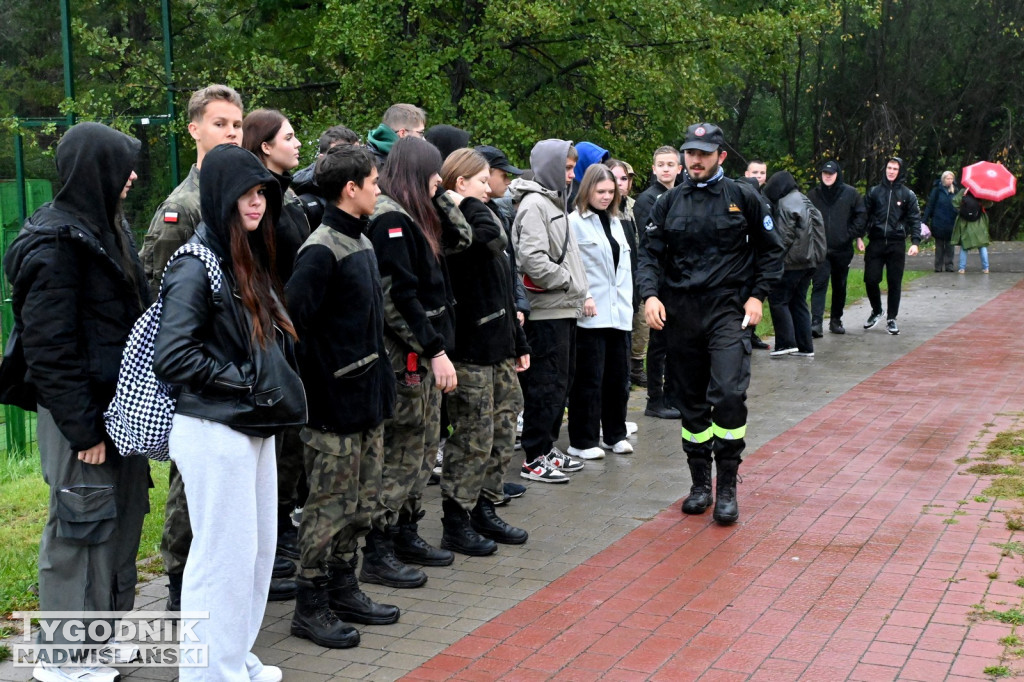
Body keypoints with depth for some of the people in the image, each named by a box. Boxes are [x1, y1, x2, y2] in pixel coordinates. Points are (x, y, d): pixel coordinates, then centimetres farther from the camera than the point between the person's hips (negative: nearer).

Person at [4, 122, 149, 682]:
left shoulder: (106, 228, 12)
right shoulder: (54, 242, -16)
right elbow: (49, 346, -19)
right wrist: (82, 427, -18)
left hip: (120, 405, 9)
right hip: (83, 411, -9)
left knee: (120, 522, 16)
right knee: (81, 528, 0)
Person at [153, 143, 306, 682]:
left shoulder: (249, 262, 13)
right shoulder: (196, 267, -14)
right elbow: (171, 356, -20)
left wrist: (273, 386, 5)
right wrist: (243, 381, -16)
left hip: (256, 426, 9)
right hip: (214, 431, -9)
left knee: (259, 548, 15)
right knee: (225, 555, -1)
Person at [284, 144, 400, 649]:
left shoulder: (362, 241, 13)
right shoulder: (322, 250, -17)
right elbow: (292, 319, -22)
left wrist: (378, 378, 16)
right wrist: (321, 377, -15)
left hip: (368, 398, 9)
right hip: (336, 400, -9)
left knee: (361, 503, 16)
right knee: (330, 506, 1)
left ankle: (343, 590, 30)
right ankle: (310, 608, 14)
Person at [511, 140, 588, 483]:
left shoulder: (554, 202, 19)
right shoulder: (534, 204, -13)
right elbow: (532, 259, -24)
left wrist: (577, 290, 12)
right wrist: (567, 281, -13)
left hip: (564, 309, 10)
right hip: (547, 310, -10)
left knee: (560, 383, 15)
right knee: (546, 385, -5)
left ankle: (548, 447, 25)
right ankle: (534, 458, 3)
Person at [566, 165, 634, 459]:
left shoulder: (615, 221, 18)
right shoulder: (575, 222, -7)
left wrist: (626, 302, 13)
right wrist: (583, 297, -20)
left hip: (618, 313, 7)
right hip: (591, 314, -7)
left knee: (618, 376, 12)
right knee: (589, 379, -4)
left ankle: (614, 434, 24)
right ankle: (582, 441, 5)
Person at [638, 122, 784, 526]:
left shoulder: (742, 198, 3)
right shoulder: (669, 203, 9)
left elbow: (770, 250, 9)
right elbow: (651, 253, 9)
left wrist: (757, 295, -1)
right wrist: (650, 294, -8)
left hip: (728, 310, -3)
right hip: (680, 313, 3)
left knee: (729, 394, -16)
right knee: (691, 402, 9)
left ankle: (727, 487, -4)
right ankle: (700, 482, 22)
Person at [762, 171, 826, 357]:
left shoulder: (786, 204, -13)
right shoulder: (805, 201, 17)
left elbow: (784, 237, -18)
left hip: (791, 263, -9)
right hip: (807, 262, 9)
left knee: (778, 300, -2)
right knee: (798, 302, 12)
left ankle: (786, 343, -7)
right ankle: (805, 347, 12)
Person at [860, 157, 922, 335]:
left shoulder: (908, 194, 4)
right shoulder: (874, 191, 7)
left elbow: (915, 219, 2)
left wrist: (915, 242, -8)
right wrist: (859, 237, -2)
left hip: (897, 244, -1)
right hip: (876, 242, 1)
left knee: (894, 283, 2)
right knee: (870, 279, -2)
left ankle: (891, 319, 12)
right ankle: (876, 310, 22)